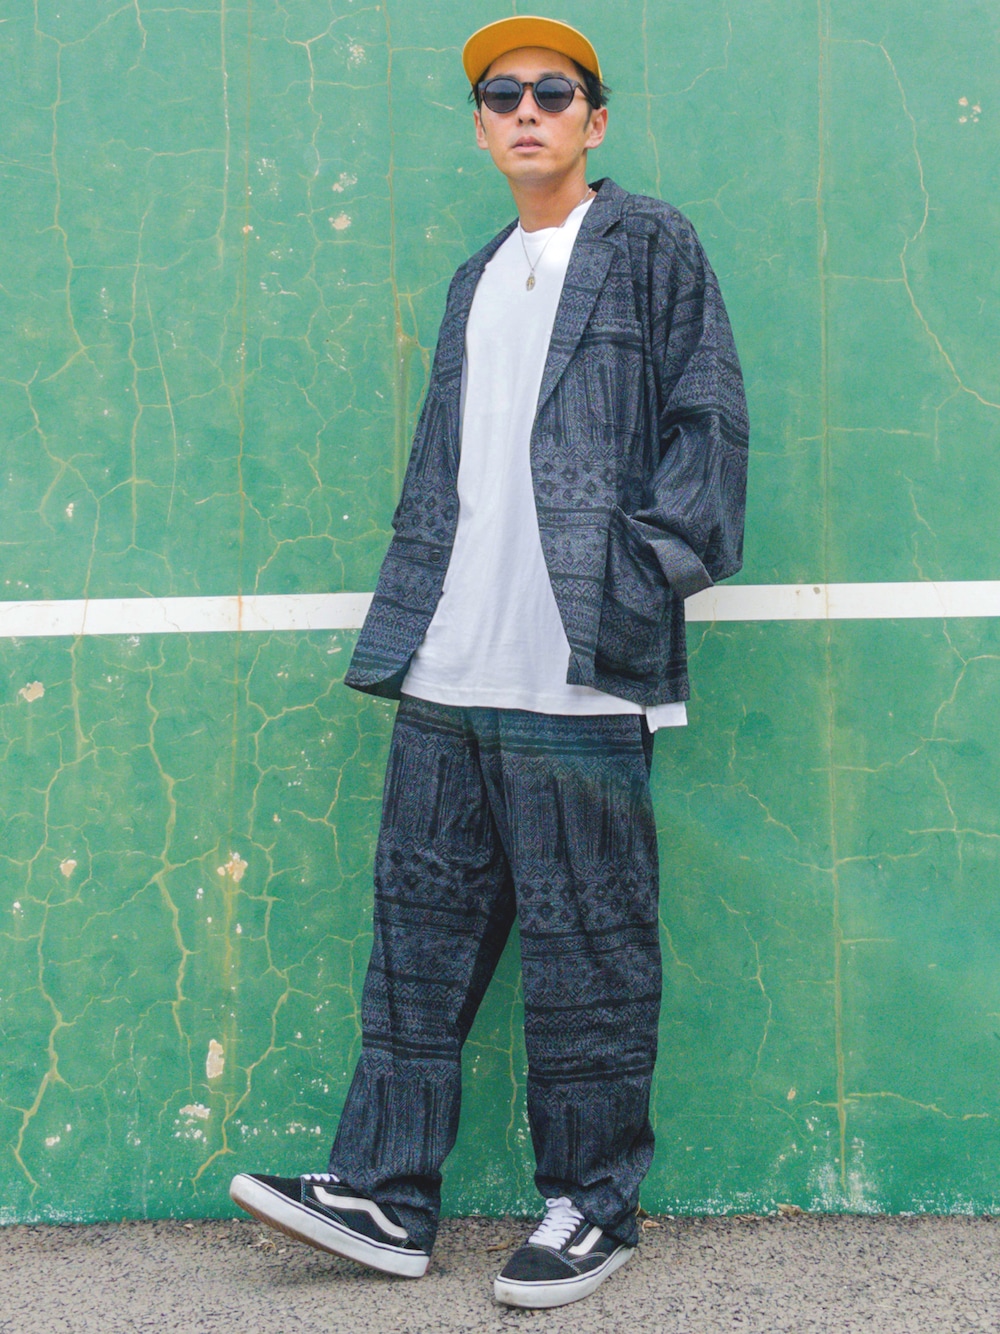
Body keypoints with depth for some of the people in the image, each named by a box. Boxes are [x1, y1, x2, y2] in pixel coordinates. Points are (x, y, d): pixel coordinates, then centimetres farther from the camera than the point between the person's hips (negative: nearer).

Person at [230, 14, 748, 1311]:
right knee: (422, 919, 7)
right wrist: (398, 628, 13)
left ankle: (593, 1204, 12)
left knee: (584, 937, 0)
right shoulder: (478, 282, 22)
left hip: (574, 680, -6)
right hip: (448, 677, 6)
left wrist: (641, 577, -13)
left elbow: (708, 421, -2)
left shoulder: (653, 247, 5)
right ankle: (385, 1193, 13)